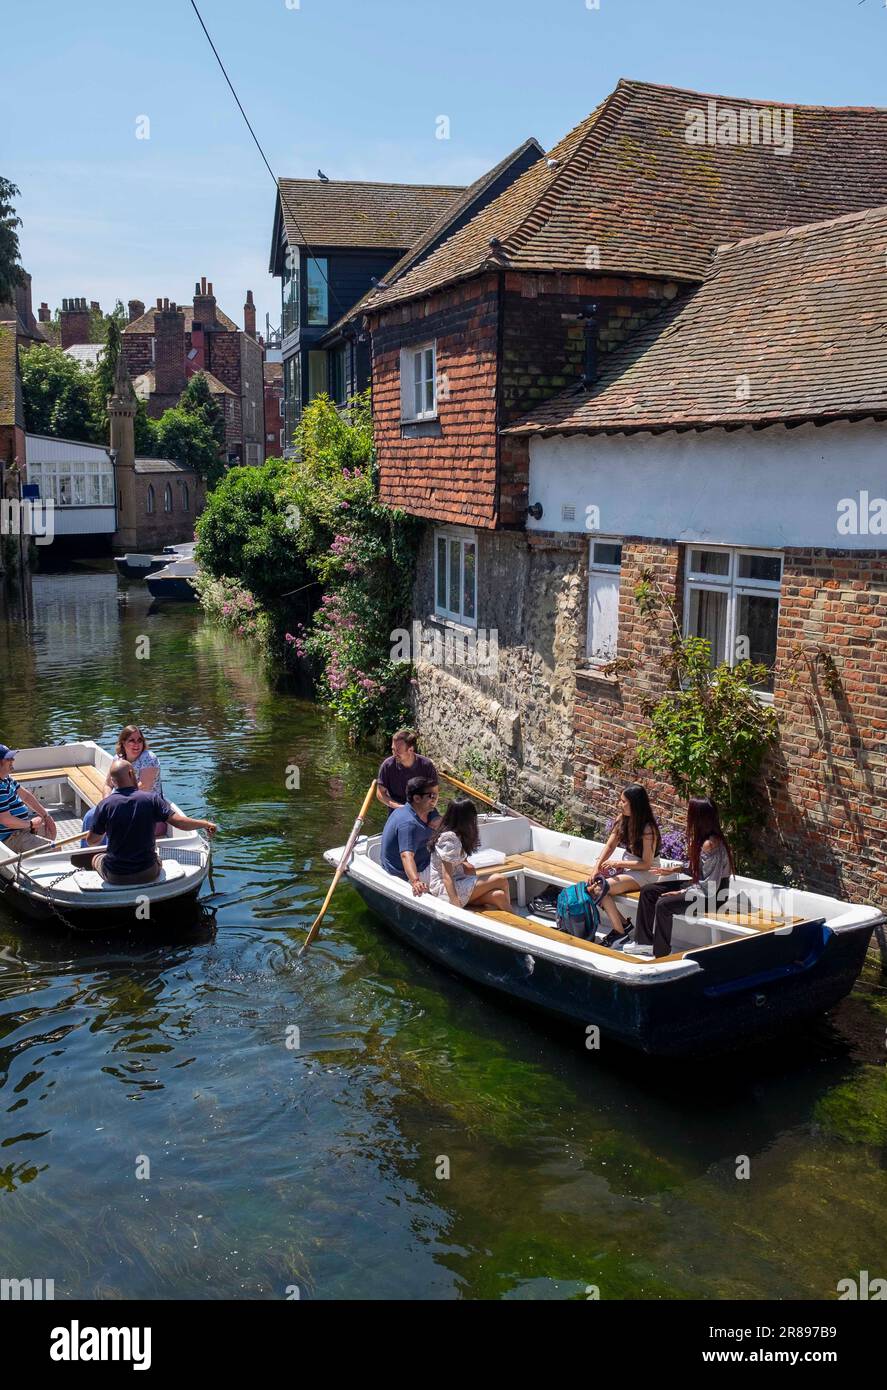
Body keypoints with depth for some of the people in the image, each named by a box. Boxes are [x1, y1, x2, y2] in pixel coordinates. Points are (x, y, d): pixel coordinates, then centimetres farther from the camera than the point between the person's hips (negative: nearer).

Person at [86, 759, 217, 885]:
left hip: (115, 877, -1)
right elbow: (180, 822, -16)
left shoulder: (105, 805, -12)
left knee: (96, 858, 32)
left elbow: (91, 841, -1)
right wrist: (205, 824, 1)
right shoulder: (151, 799, -12)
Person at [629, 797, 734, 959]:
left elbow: (709, 886, -26)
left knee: (663, 904, -23)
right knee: (648, 891, 6)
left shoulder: (710, 844, -27)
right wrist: (674, 869, 10)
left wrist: (682, 893, -19)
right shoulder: (701, 838, 2)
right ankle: (645, 943, 11)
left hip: (711, 895, -10)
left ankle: (661, 954, -8)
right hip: (699, 885, 10)